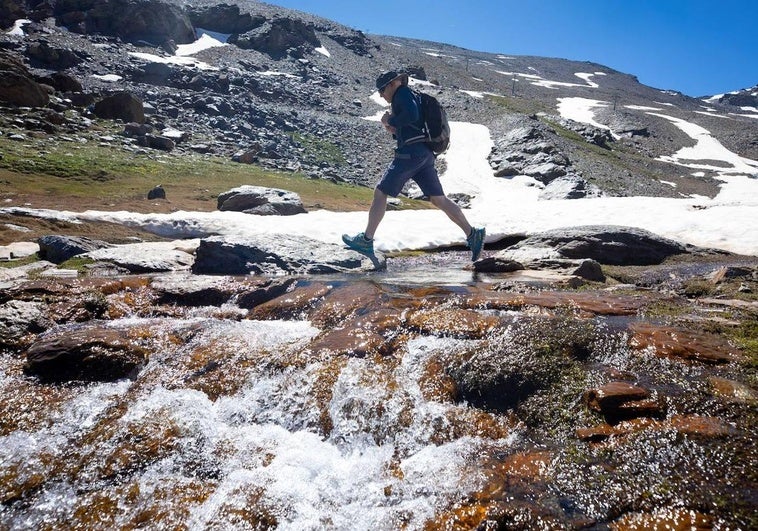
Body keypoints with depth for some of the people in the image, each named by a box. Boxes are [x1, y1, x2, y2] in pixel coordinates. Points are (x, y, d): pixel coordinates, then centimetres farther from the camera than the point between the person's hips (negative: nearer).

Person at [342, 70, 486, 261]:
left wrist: (390, 120, -6)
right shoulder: (404, 100, 28)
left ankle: (366, 240, 4)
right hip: (425, 154, 9)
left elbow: (411, 115, -20)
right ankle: (473, 234, 0)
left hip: (411, 152, -9)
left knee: (380, 193, -1)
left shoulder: (403, 93, -1)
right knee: (439, 199, 6)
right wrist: (390, 126, 13)